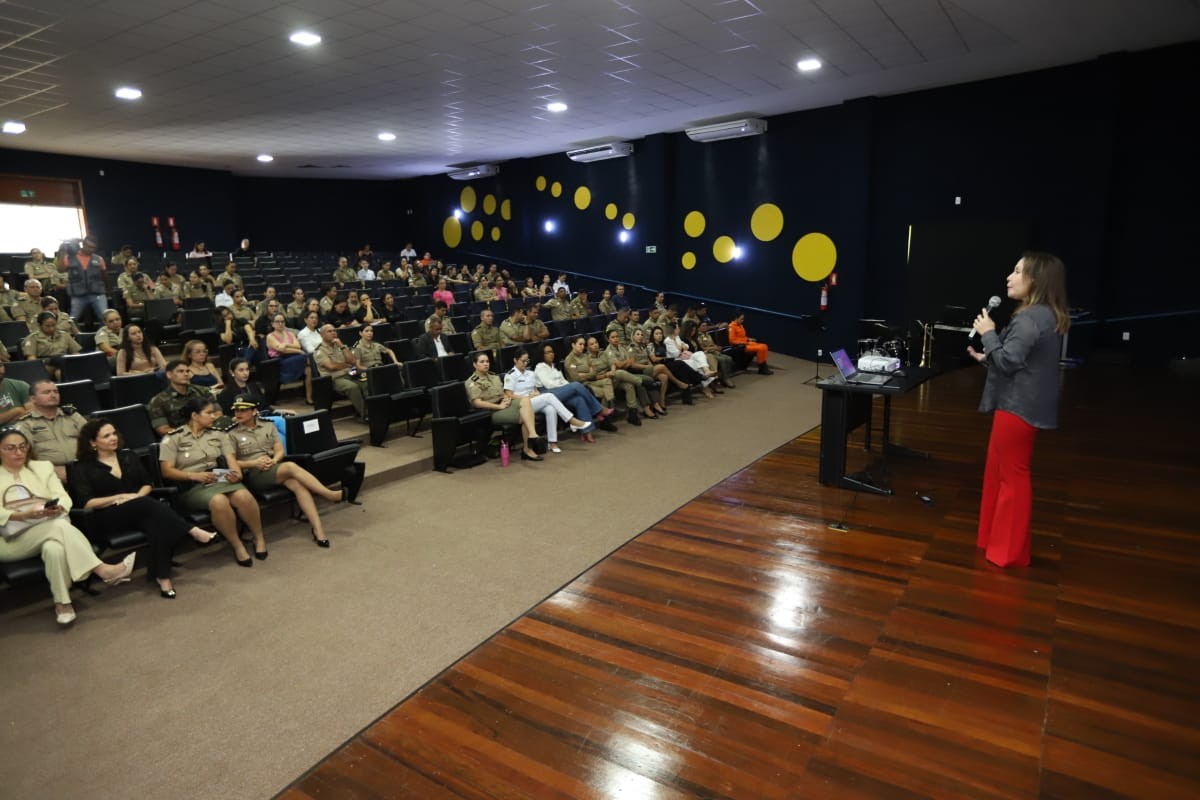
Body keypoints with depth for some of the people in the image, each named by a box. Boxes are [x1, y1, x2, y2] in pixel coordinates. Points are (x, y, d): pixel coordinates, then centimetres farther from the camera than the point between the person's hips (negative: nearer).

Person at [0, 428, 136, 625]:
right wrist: (25, 515, -22)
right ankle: (103, 570, -37)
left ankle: (62, 603, -30)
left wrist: (57, 508, -17)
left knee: (54, 549, -36)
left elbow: (64, 497, 7)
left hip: (49, 531, 3)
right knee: (59, 525, -34)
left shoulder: (43, 467, 18)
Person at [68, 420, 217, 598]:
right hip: (109, 516, -4)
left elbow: (147, 484, 17)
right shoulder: (82, 468, 6)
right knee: (148, 504, -37)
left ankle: (162, 576, -39)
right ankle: (193, 531, -40)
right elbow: (85, 503, -4)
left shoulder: (128, 457, 19)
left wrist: (137, 497, -5)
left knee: (158, 522, -35)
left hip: (140, 511, 4)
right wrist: (119, 497, -12)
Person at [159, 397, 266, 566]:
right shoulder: (173, 438, 6)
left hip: (220, 479, 3)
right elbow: (167, 471, -2)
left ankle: (259, 538, -13)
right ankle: (237, 546, -22)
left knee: (244, 496, -33)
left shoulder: (217, 434, 17)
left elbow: (231, 459, 9)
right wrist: (195, 475, -17)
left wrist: (237, 473, -14)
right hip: (193, 486, -3)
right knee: (219, 501, -38)